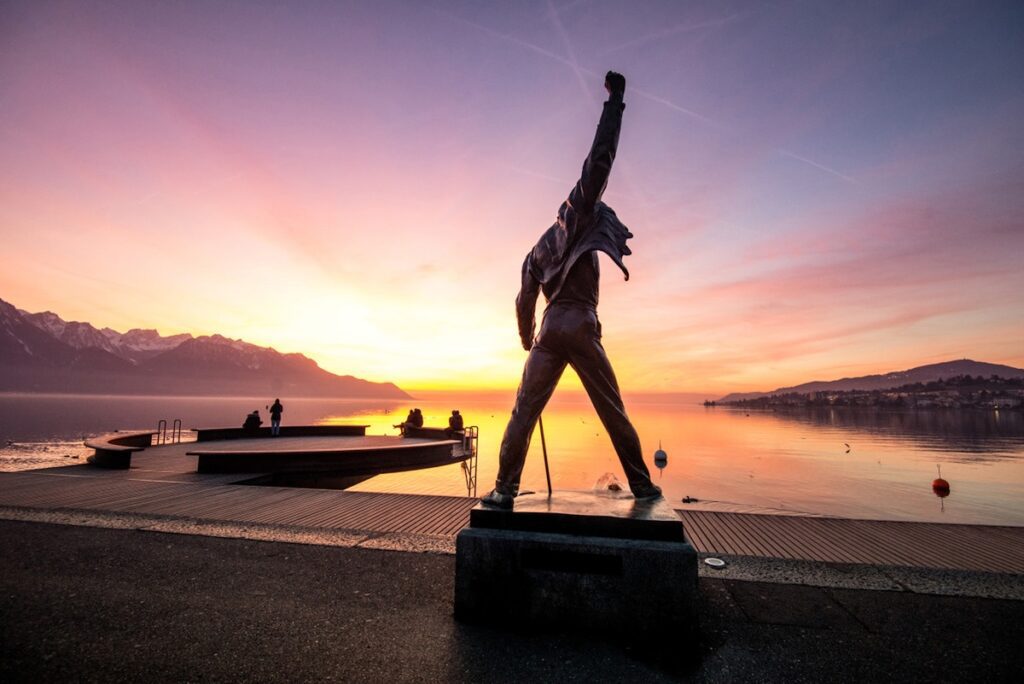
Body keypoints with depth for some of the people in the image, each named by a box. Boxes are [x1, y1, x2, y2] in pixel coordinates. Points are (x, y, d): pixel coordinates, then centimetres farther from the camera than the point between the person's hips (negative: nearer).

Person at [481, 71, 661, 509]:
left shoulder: (536, 252, 20)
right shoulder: (577, 222, 8)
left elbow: (524, 303, 17)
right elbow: (599, 159, 3)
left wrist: (527, 340, 31)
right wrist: (615, 99, 10)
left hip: (550, 331, 3)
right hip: (582, 329, -3)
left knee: (524, 411, 3)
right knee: (613, 412, 8)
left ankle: (504, 490, -1)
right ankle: (641, 484, 20)